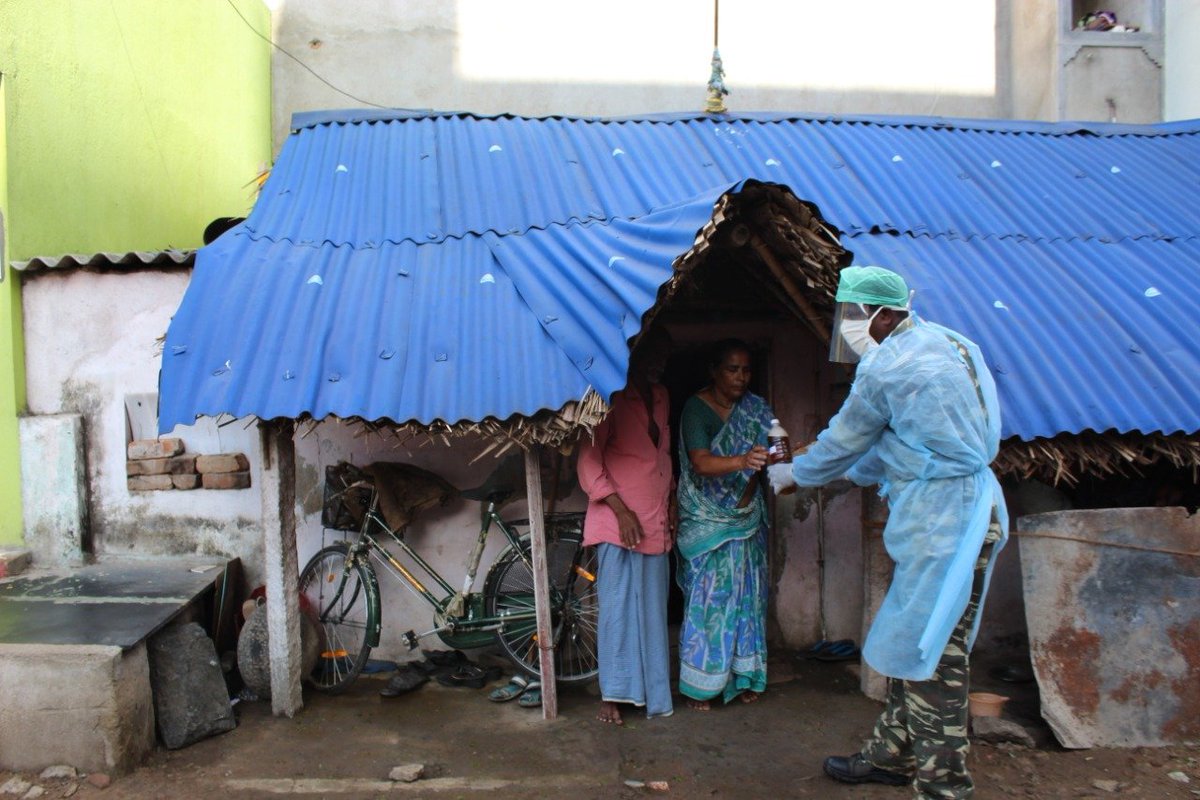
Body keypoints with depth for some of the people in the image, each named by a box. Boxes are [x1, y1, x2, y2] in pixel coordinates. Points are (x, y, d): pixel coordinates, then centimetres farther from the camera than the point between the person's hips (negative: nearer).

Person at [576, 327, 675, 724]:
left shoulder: (660, 397, 14)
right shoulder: (611, 398, -9)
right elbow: (588, 461, -12)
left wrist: (671, 506, 15)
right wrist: (621, 511, -17)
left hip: (656, 524, 7)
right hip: (619, 523, -6)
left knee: (653, 611, 11)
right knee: (618, 610, -2)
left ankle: (652, 691, 22)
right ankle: (612, 694, 9)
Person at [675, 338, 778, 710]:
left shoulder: (755, 408, 3)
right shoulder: (696, 408, -14)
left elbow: (766, 452, -2)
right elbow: (701, 463, -26)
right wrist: (740, 462, -44)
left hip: (746, 518, 5)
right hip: (707, 521, -5)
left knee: (747, 596, 10)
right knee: (708, 598, -2)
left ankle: (742, 675, 24)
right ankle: (699, 683, 11)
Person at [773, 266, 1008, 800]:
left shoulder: (886, 369, -15)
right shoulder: (935, 342, 13)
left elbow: (842, 443, -1)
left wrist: (793, 473, 16)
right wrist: (849, 472, 29)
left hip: (947, 519, -10)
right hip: (950, 511, 10)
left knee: (931, 655, -2)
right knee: (910, 641, 18)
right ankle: (892, 754, 31)